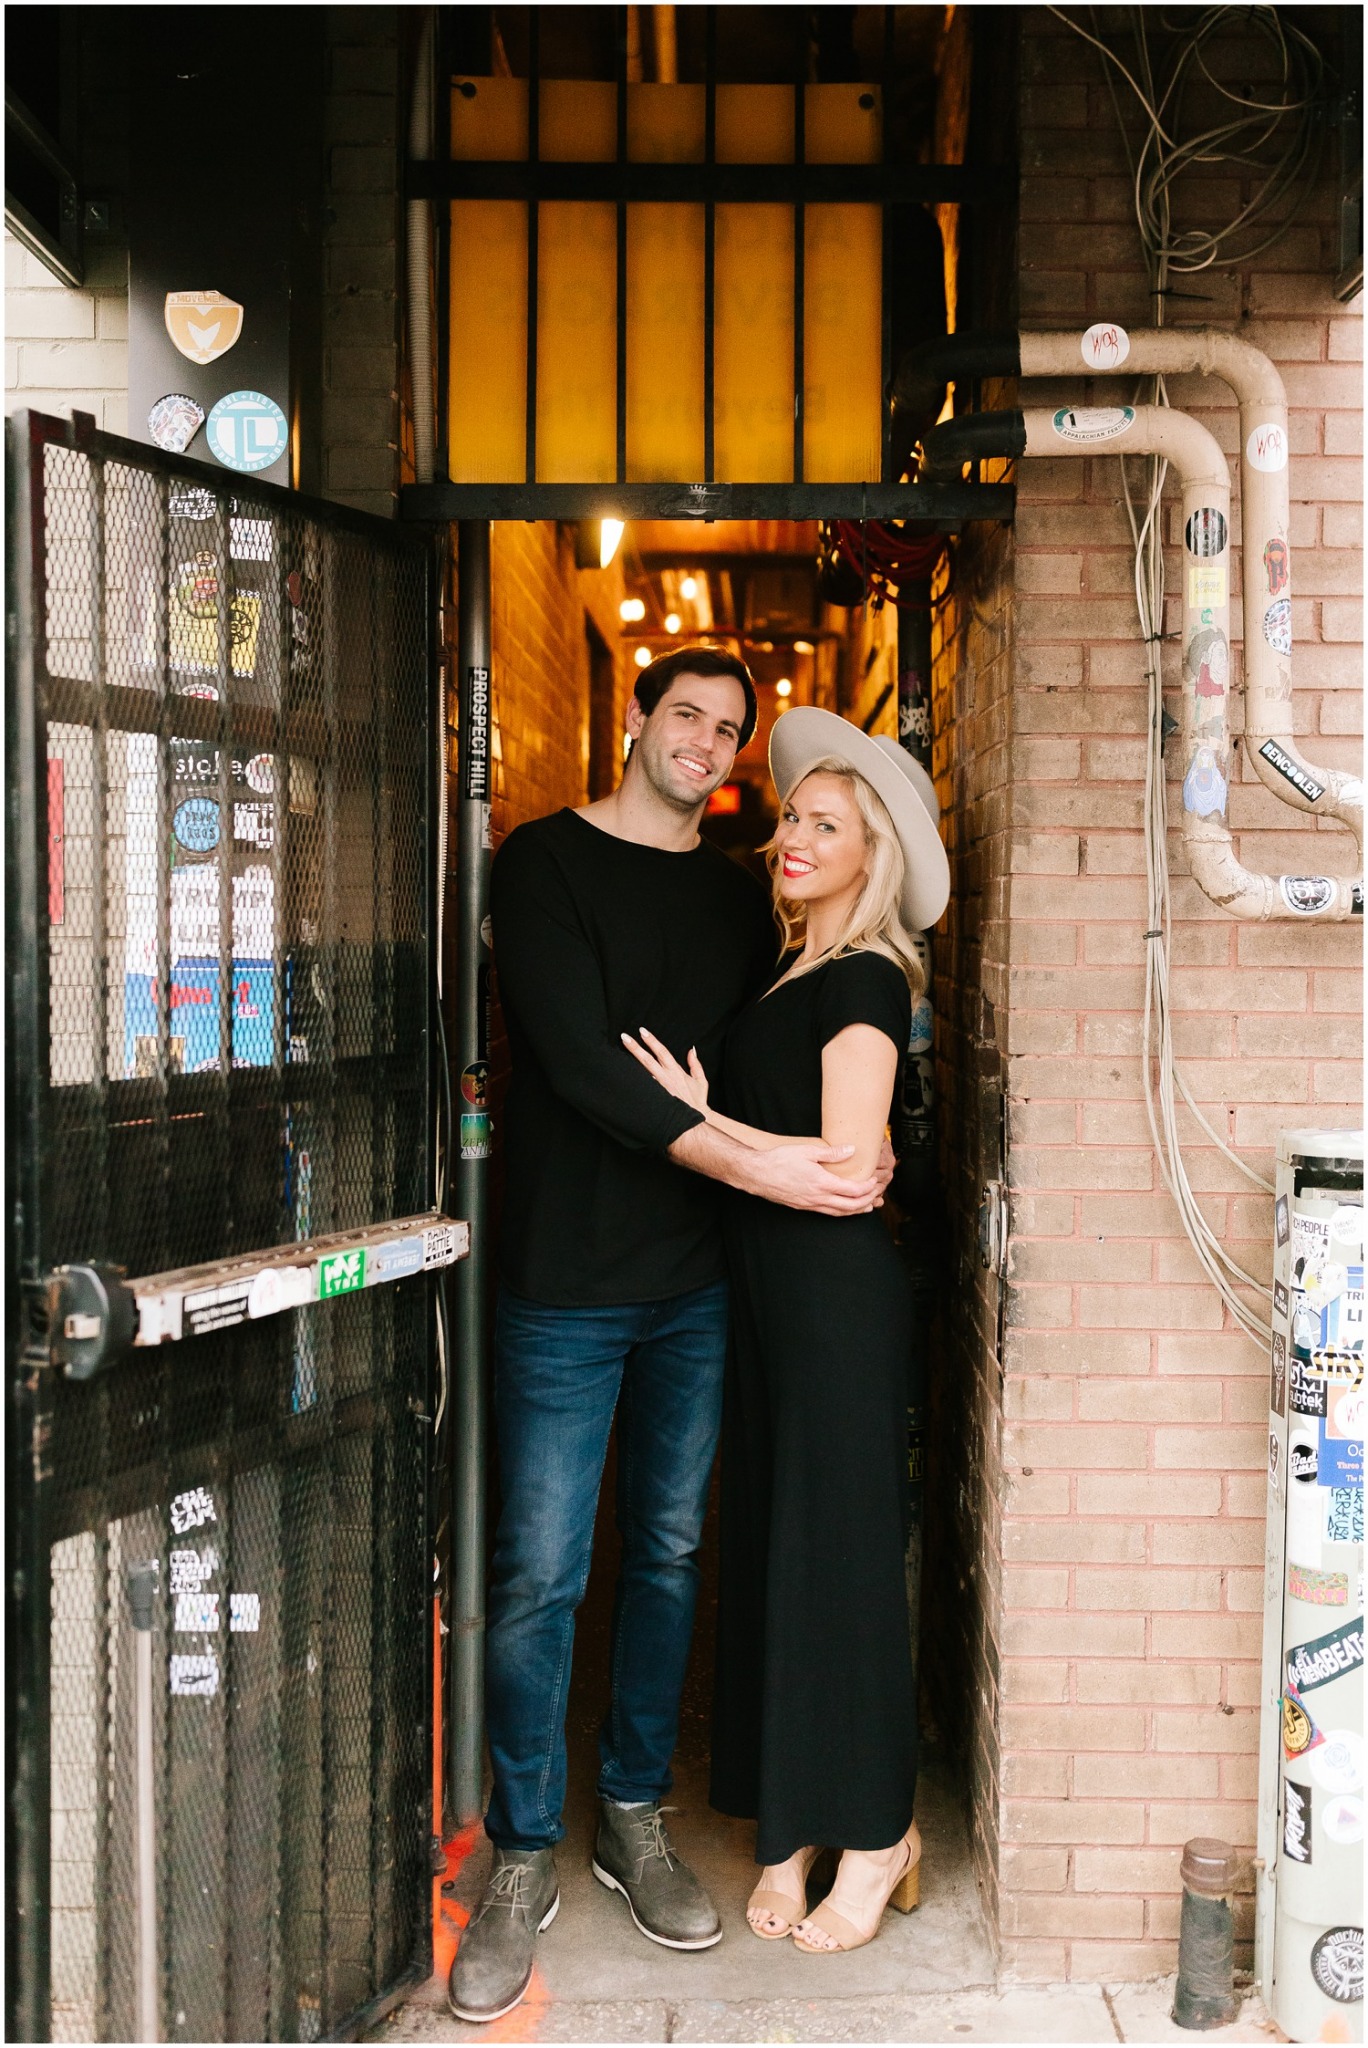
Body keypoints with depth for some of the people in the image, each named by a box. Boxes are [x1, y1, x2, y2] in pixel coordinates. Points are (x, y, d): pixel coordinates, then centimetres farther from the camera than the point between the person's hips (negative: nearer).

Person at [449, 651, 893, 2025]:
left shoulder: (739, 896, 12)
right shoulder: (547, 862, -4)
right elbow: (580, 1062, -16)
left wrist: (852, 1153, -6)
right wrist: (751, 1163, -23)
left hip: (700, 1283, 5)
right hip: (567, 1279, -4)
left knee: (670, 1555, 13)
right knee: (538, 1575, 0)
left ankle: (634, 1821, 30)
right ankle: (524, 1860, 18)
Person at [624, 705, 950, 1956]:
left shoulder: (865, 981, -11)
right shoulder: (791, 974, 14)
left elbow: (844, 1165, -18)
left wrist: (702, 1117, -12)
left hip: (838, 1287, -8)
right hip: (769, 1286, 8)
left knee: (837, 1548, 1)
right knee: (771, 1539, 12)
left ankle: (874, 1831, 18)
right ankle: (794, 1824, 24)